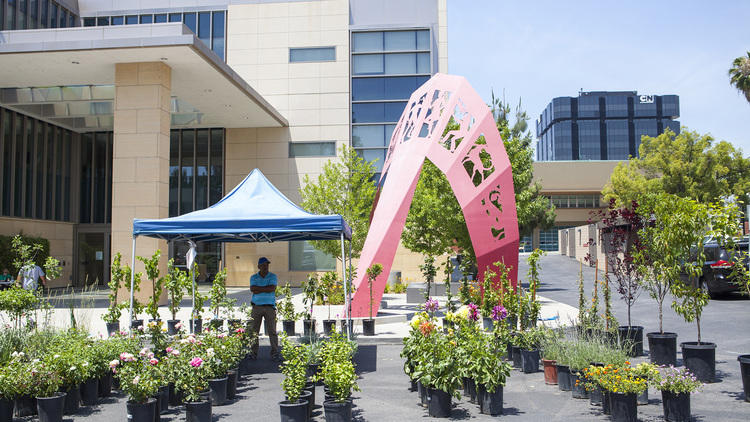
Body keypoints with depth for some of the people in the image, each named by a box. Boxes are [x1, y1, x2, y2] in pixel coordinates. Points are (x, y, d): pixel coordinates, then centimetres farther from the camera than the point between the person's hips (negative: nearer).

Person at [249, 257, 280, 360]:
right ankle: (253, 353, 10)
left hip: (269, 307, -1)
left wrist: (258, 289, -10)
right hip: (257, 306, 2)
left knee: (272, 331, -5)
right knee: (254, 331, 2)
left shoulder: (273, 276, 3)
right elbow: (252, 289, -10)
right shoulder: (253, 277, 7)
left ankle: (275, 353, -4)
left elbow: (272, 288, -14)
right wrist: (266, 289, -11)